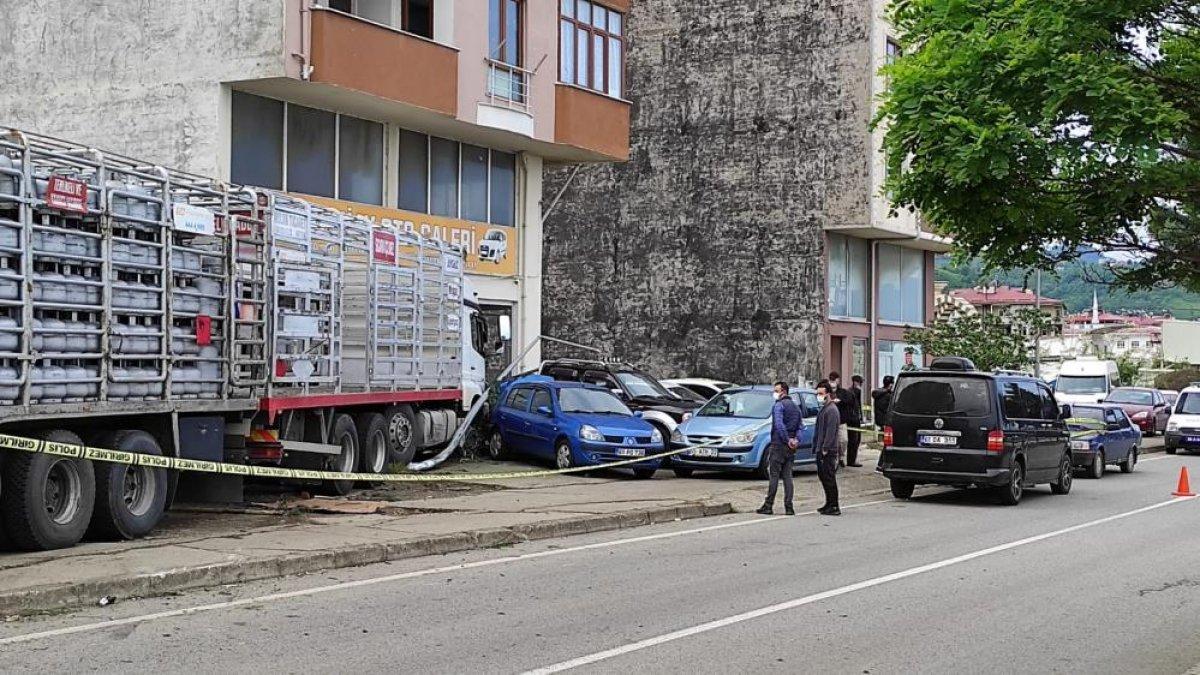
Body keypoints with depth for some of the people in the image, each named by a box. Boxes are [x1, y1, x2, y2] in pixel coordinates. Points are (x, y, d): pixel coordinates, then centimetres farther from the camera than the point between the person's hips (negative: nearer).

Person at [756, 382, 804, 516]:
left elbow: (779, 425, -20)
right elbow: (801, 425, 14)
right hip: (791, 448, 7)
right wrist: (796, 439, 3)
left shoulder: (779, 405, -9)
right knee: (787, 476, 7)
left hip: (778, 444, -7)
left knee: (774, 475, -5)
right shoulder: (795, 406, 17)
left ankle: (768, 506, -5)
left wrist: (787, 440, -14)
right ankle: (789, 507, 3)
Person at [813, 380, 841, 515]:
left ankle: (834, 507, -4)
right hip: (821, 450, 10)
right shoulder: (824, 409, 18)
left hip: (828, 451, -10)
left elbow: (830, 431, -20)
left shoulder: (831, 410, -14)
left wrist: (825, 448, -23)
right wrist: (816, 448, 20)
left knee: (829, 478, -7)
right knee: (823, 476, 15)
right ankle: (829, 504, 23)